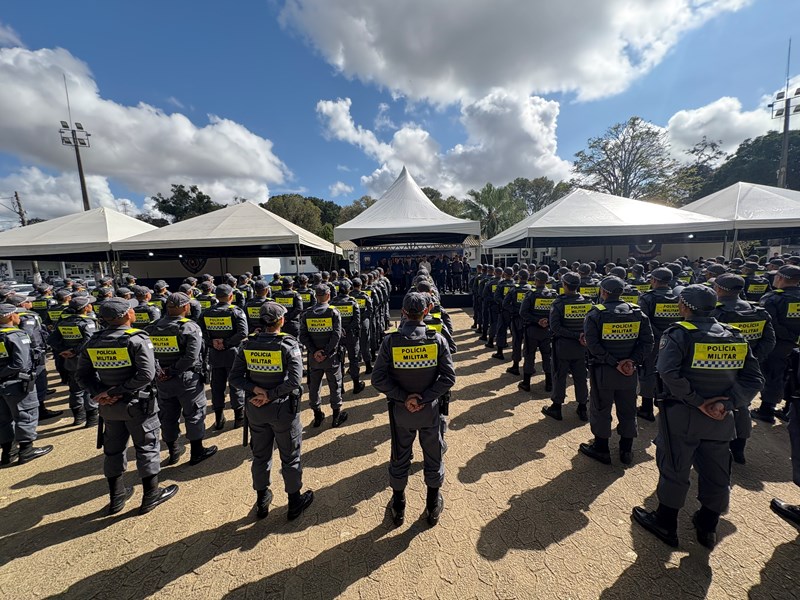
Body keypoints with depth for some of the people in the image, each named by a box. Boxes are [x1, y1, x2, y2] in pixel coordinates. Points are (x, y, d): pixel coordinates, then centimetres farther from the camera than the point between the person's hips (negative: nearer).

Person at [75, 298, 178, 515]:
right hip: (137, 404, -6)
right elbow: (146, 375, -27)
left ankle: (116, 497, 36)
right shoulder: (137, 339, -19)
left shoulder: (93, 342, 0)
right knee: (147, 448, 10)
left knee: (113, 449, 21)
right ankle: (151, 496, 23)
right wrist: (116, 391, -14)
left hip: (109, 407, 6)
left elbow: (82, 375, 3)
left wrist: (99, 392, -4)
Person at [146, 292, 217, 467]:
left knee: (168, 416, 18)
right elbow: (191, 357, -24)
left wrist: (159, 371, -7)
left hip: (162, 380, 6)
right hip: (187, 379, -5)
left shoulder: (152, 328, 3)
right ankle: (197, 452, 21)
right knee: (194, 414, 9)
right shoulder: (190, 327, -15)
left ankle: (173, 452, 33)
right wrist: (173, 372, -14)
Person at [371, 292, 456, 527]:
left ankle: (398, 508, 43)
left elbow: (378, 379, -17)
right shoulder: (437, 339, -14)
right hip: (430, 410, 0)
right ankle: (433, 507, 43)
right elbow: (448, 377, -15)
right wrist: (425, 398, -14)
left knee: (400, 458, 21)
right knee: (433, 457, 22)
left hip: (400, 411, 0)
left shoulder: (391, 341, -15)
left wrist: (404, 397, -13)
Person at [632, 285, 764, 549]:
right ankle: (707, 527, 39)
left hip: (682, 416, -5)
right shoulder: (735, 336, 3)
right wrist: (727, 403, -9)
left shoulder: (680, 333, -15)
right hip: (721, 419, 5)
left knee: (674, 470, 11)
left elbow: (669, 373, -28)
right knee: (716, 473, 20)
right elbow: (754, 379, -1)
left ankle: (666, 525, 28)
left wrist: (698, 402, -16)